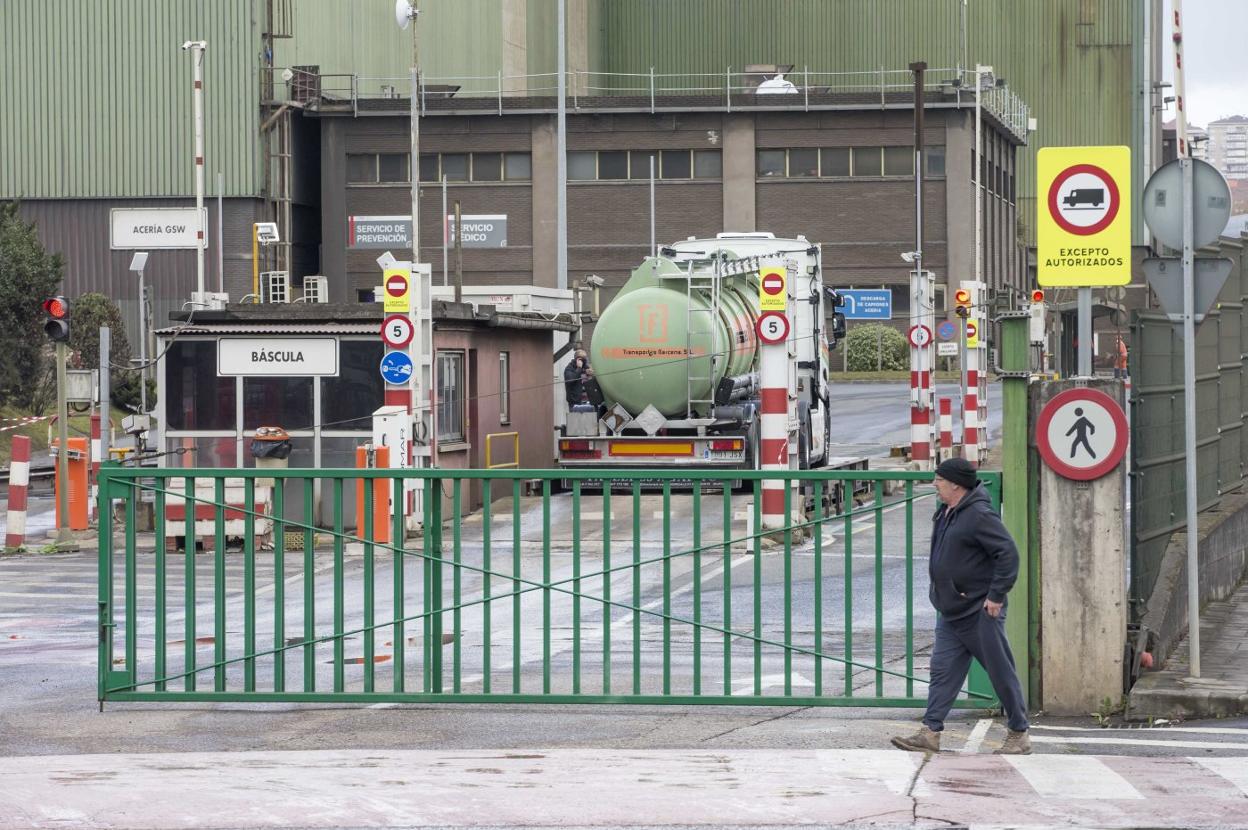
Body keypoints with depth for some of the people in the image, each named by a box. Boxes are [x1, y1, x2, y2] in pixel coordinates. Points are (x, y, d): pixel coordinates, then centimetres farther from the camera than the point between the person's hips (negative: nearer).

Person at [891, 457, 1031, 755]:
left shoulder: (979, 516, -17)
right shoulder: (945, 513, 12)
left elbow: (1008, 554, -20)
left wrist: (996, 595, -20)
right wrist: (939, 590, 19)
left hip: (980, 612, -9)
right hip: (951, 612, 9)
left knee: (1001, 672, 1)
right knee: (943, 671, 5)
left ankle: (1019, 734, 10)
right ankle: (930, 733, 5)